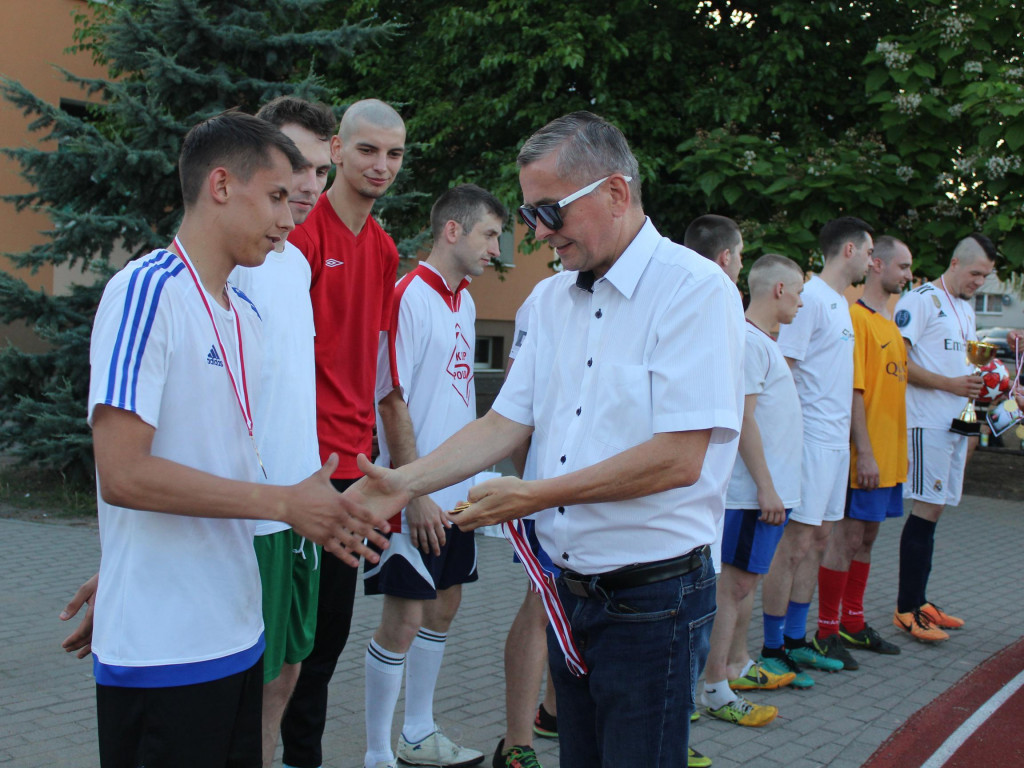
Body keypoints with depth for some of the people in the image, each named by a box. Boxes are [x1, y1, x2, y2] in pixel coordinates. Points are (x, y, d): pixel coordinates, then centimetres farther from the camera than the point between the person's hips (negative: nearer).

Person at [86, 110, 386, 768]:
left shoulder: (246, 314, 13)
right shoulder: (147, 291, -13)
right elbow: (123, 473, -21)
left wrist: (319, 515, 6)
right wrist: (286, 503, -16)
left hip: (237, 630, 8)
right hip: (163, 647, -8)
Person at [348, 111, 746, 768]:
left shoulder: (696, 289, -14)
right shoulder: (555, 299, 10)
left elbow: (678, 458, -21)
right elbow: (507, 422, 10)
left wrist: (536, 495, -17)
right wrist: (405, 483, -2)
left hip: (652, 600, -7)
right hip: (573, 589, 7)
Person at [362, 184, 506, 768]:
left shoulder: (464, 301, 13)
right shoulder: (409, 297, -14)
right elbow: (392, 402, -17)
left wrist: (472, 476, 15)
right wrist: (416, 494, -18)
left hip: (457, 490, 9)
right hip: (418, 497, -9)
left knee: (444, 606, 16)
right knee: (404, 620, -2)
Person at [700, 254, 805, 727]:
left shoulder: (764, 341, 17)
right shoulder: (748, 341, -15)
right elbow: (744, 419, -20)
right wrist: (766, 488, -20)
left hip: (772, 489, 10)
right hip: (755, 492, -10)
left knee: (746, 581, 17)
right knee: (735, 584, -6)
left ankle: (737, 666, 29)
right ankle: (714, 689, -1)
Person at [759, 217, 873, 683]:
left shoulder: (841, 302, 17)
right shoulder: (810, 298, -13)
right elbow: (783, 369, -17)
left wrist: (847, 437, 17)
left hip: (836, 440, 10)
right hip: (811, 438, -10)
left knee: (817, 541, 14)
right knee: (795, 544, -6)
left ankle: (795, 643, 24)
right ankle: (772, 650, 3)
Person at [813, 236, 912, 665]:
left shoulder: (889, 320, 16)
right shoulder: (856, 317, -13)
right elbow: (852, 390, -19)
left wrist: (898, 449, 17)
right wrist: (865, 453, -21)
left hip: (889, 455, 9)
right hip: (865, 456, -9)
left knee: (867, 537, 15)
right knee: (848, 537, -4)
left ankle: (853, 624, 25)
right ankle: (826, 632, 5)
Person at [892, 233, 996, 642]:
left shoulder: (966, 308, 21)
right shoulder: (921, 300, -8)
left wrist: (979, 385, 9)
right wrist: (950, 384, -18)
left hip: (956, 421, 9)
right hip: (927, 421, -9)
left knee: (934, 509, 10)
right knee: (927, 509, -9)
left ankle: (918, 601, 16)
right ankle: (906, 609, -4)